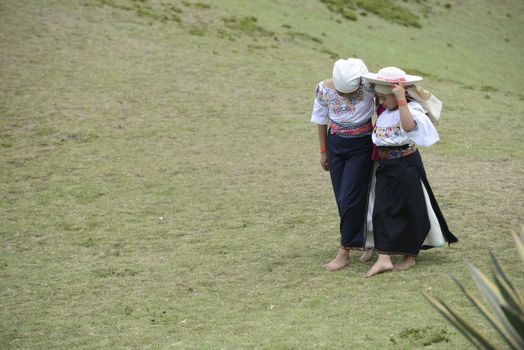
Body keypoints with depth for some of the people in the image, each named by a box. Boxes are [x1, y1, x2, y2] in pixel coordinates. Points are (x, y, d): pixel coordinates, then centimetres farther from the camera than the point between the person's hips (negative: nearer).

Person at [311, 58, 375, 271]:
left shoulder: (369, 87, -22)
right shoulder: (325, 89, -12)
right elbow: (321, 120, 3)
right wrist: (323, 151, 9)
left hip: (361, 147, -4)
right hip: (335, 146, 4)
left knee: (350, 198, -6)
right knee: (342, 200, 7)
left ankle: (344, 252, 0)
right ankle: (364, 241, 24)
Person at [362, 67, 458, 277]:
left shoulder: (411, 108, -13)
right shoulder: (385, 112, 11)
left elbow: (408, 126, -35)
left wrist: (401, 100, -37)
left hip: (406, 166, -7)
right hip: (385, 166, 7)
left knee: (409, 211, 3)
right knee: (383, 211, -1)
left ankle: (410, 256, 16)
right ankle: (384, 258, -1)